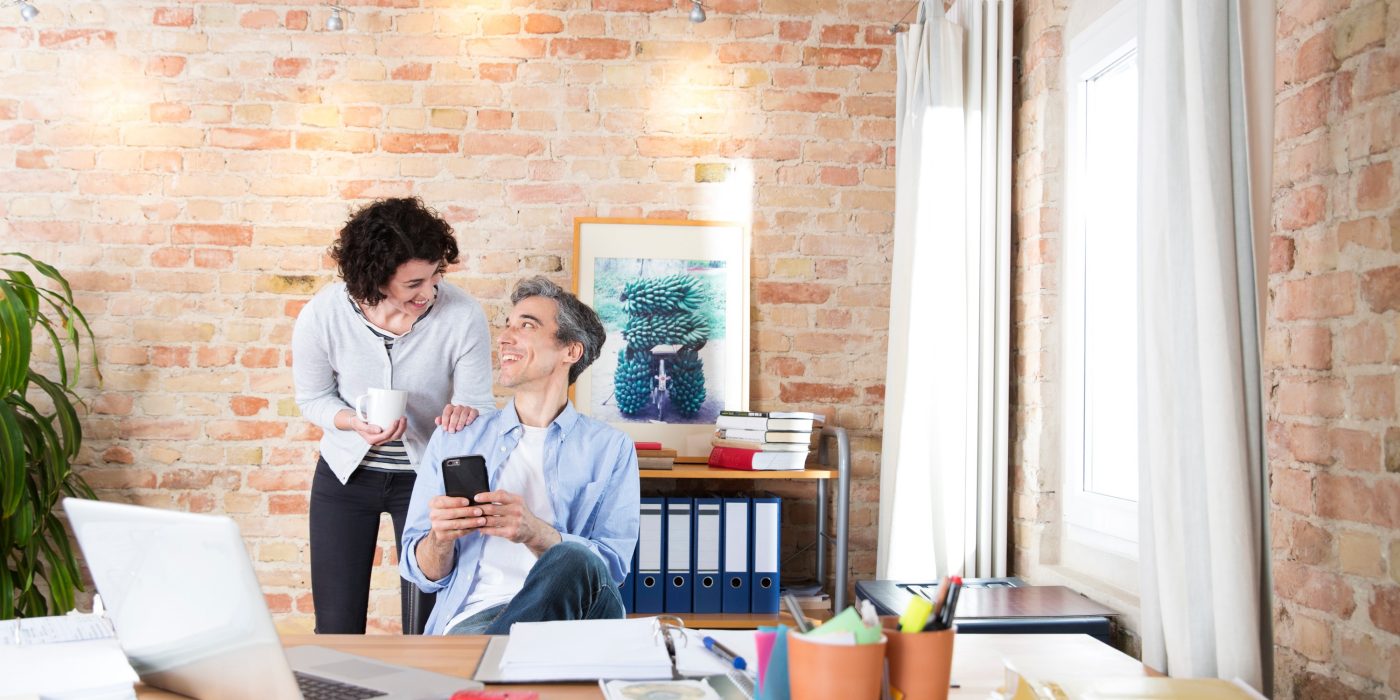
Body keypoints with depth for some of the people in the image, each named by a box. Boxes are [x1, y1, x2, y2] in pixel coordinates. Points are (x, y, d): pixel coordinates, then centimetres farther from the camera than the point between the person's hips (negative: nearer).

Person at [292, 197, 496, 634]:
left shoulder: (463, 315, -23)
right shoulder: (320, 316, -19)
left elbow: (479, 405, -12)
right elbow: (313, 398, -2)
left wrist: (465, 411, -36)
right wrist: (355, 423, -22)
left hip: (427, 474, -1)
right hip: (345, 474, 1)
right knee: (336, 628, 8)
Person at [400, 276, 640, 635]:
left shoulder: (610, 448, 11)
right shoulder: (452, 440, 16)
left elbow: (612, 566, 0)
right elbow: (424, 573, 14)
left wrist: (535, 533, -18)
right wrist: (440, 536, -11)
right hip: (475, 614, -2)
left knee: (576, 560, -35)